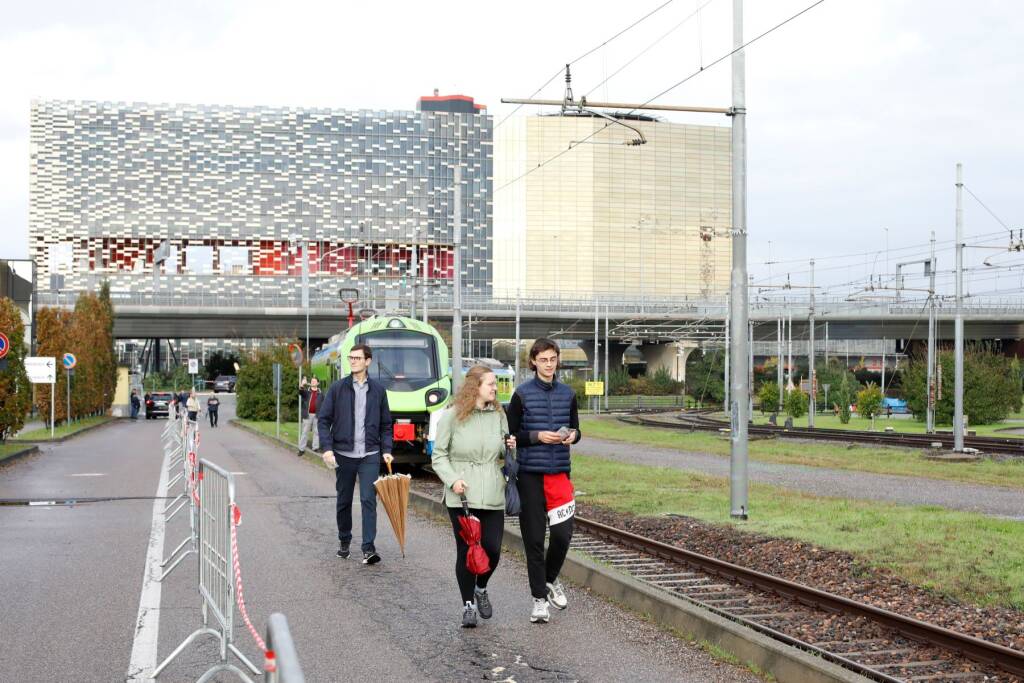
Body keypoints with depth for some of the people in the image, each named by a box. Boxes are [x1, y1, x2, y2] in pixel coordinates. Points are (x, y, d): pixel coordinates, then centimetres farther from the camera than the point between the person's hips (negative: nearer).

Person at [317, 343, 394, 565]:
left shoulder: (378, 390, 6)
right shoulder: (338, 388, 1)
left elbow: (385, 424, 11)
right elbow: (323, 419, 1)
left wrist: (386, 450, 1)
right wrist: (327, 448, -10)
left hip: (370, 455, 0)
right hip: (344, 455, 1)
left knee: (368, 500, -9)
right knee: (344, 501, 11)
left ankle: (369, 548, -11)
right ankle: (344, 541, 29)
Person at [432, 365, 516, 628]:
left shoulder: (498, 414, 10)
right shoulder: (452, 415, -3)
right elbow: (439, 455, 0)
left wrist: (510, 447, -1)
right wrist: (452, 479, -14)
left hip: (492, 495, 3)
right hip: (462, 496, -3)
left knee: (492, 548, -1)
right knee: (466, 550, 1)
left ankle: (481, 589, 29)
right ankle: (468, 605, 16)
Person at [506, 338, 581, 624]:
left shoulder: (567, 393, 9)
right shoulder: (522, 394, -2)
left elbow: (575, 429, 17)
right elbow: (511, 434, 0)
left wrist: (573, 435, -6)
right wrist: (537, 436, -15)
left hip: (559, 472, 3)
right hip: (530, 474, -3)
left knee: (563, 533, -1)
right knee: (534, 538, 1)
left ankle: (550, 579, 28)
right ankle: (539, 598, 11)